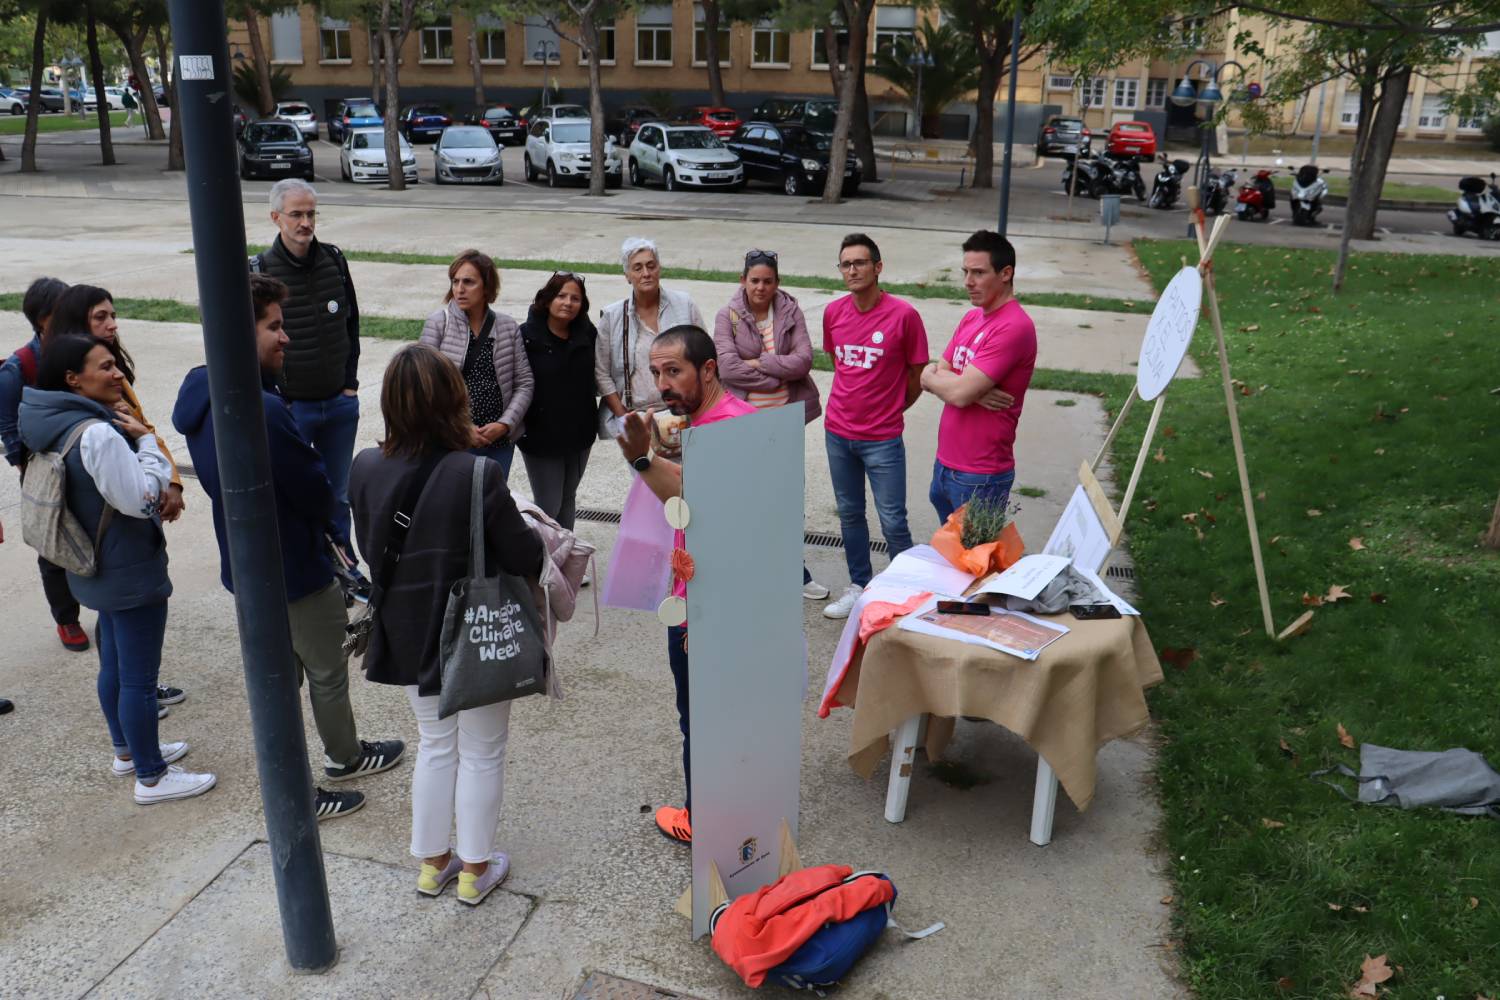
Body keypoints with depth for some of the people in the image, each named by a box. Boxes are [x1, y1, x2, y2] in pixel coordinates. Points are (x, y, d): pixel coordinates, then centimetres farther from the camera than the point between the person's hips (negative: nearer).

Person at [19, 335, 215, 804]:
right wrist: (146, 439, -15)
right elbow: (141, 498, -25)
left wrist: (129, 434, 0)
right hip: (132, 575, -10)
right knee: (140, 678, 3)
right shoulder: (97, 434, -27)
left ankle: (127, 750, 42)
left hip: (98, 571, 10)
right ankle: (151, 777, 16)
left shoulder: (61, 424, 3)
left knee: (114, 664, 24)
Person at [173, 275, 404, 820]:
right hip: (293, 567, -9)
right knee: (327, 673, 14)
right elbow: (317, 493, -22)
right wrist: (327, 513, 2)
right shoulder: (264, 411, -32)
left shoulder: (199, 393, -1)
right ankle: (344, 757, 35)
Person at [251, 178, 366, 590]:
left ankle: (343, 567, 33)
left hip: (340, 402, 4)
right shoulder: (260, 270, -10)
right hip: (290, 407, -3)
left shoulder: (334, 259, 2)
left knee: (337, 495, 17)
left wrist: (350, 383, 6)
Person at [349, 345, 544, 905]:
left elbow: (369, 549, 3)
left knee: (435, 743, 24)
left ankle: (432, 862, 37)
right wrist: (537, 537, 4)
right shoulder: (475, 475, -26)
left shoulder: (366, 470, -11)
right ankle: (475, 869, 30)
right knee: (482, 753, 15)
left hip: (408, 636, 5)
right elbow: (525, 557, -18)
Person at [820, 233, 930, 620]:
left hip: (882, 439, -5)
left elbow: (917, 376, -3)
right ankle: (859, 585, 31)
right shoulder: (833, 312, 1)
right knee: (849, 514, 16)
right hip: (838, 432, 5)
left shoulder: (903, 315, -13)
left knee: (892, 522, 0)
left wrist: (888, 410, 7)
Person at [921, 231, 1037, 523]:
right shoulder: (971, 318, 10)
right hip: (945, 463, 8)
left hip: (980, 477, -8)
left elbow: (959, 393, -23)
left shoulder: (1014, 327, -19)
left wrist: (931, 375, -2)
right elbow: (935, 376, 6)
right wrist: (975, 391, -15)